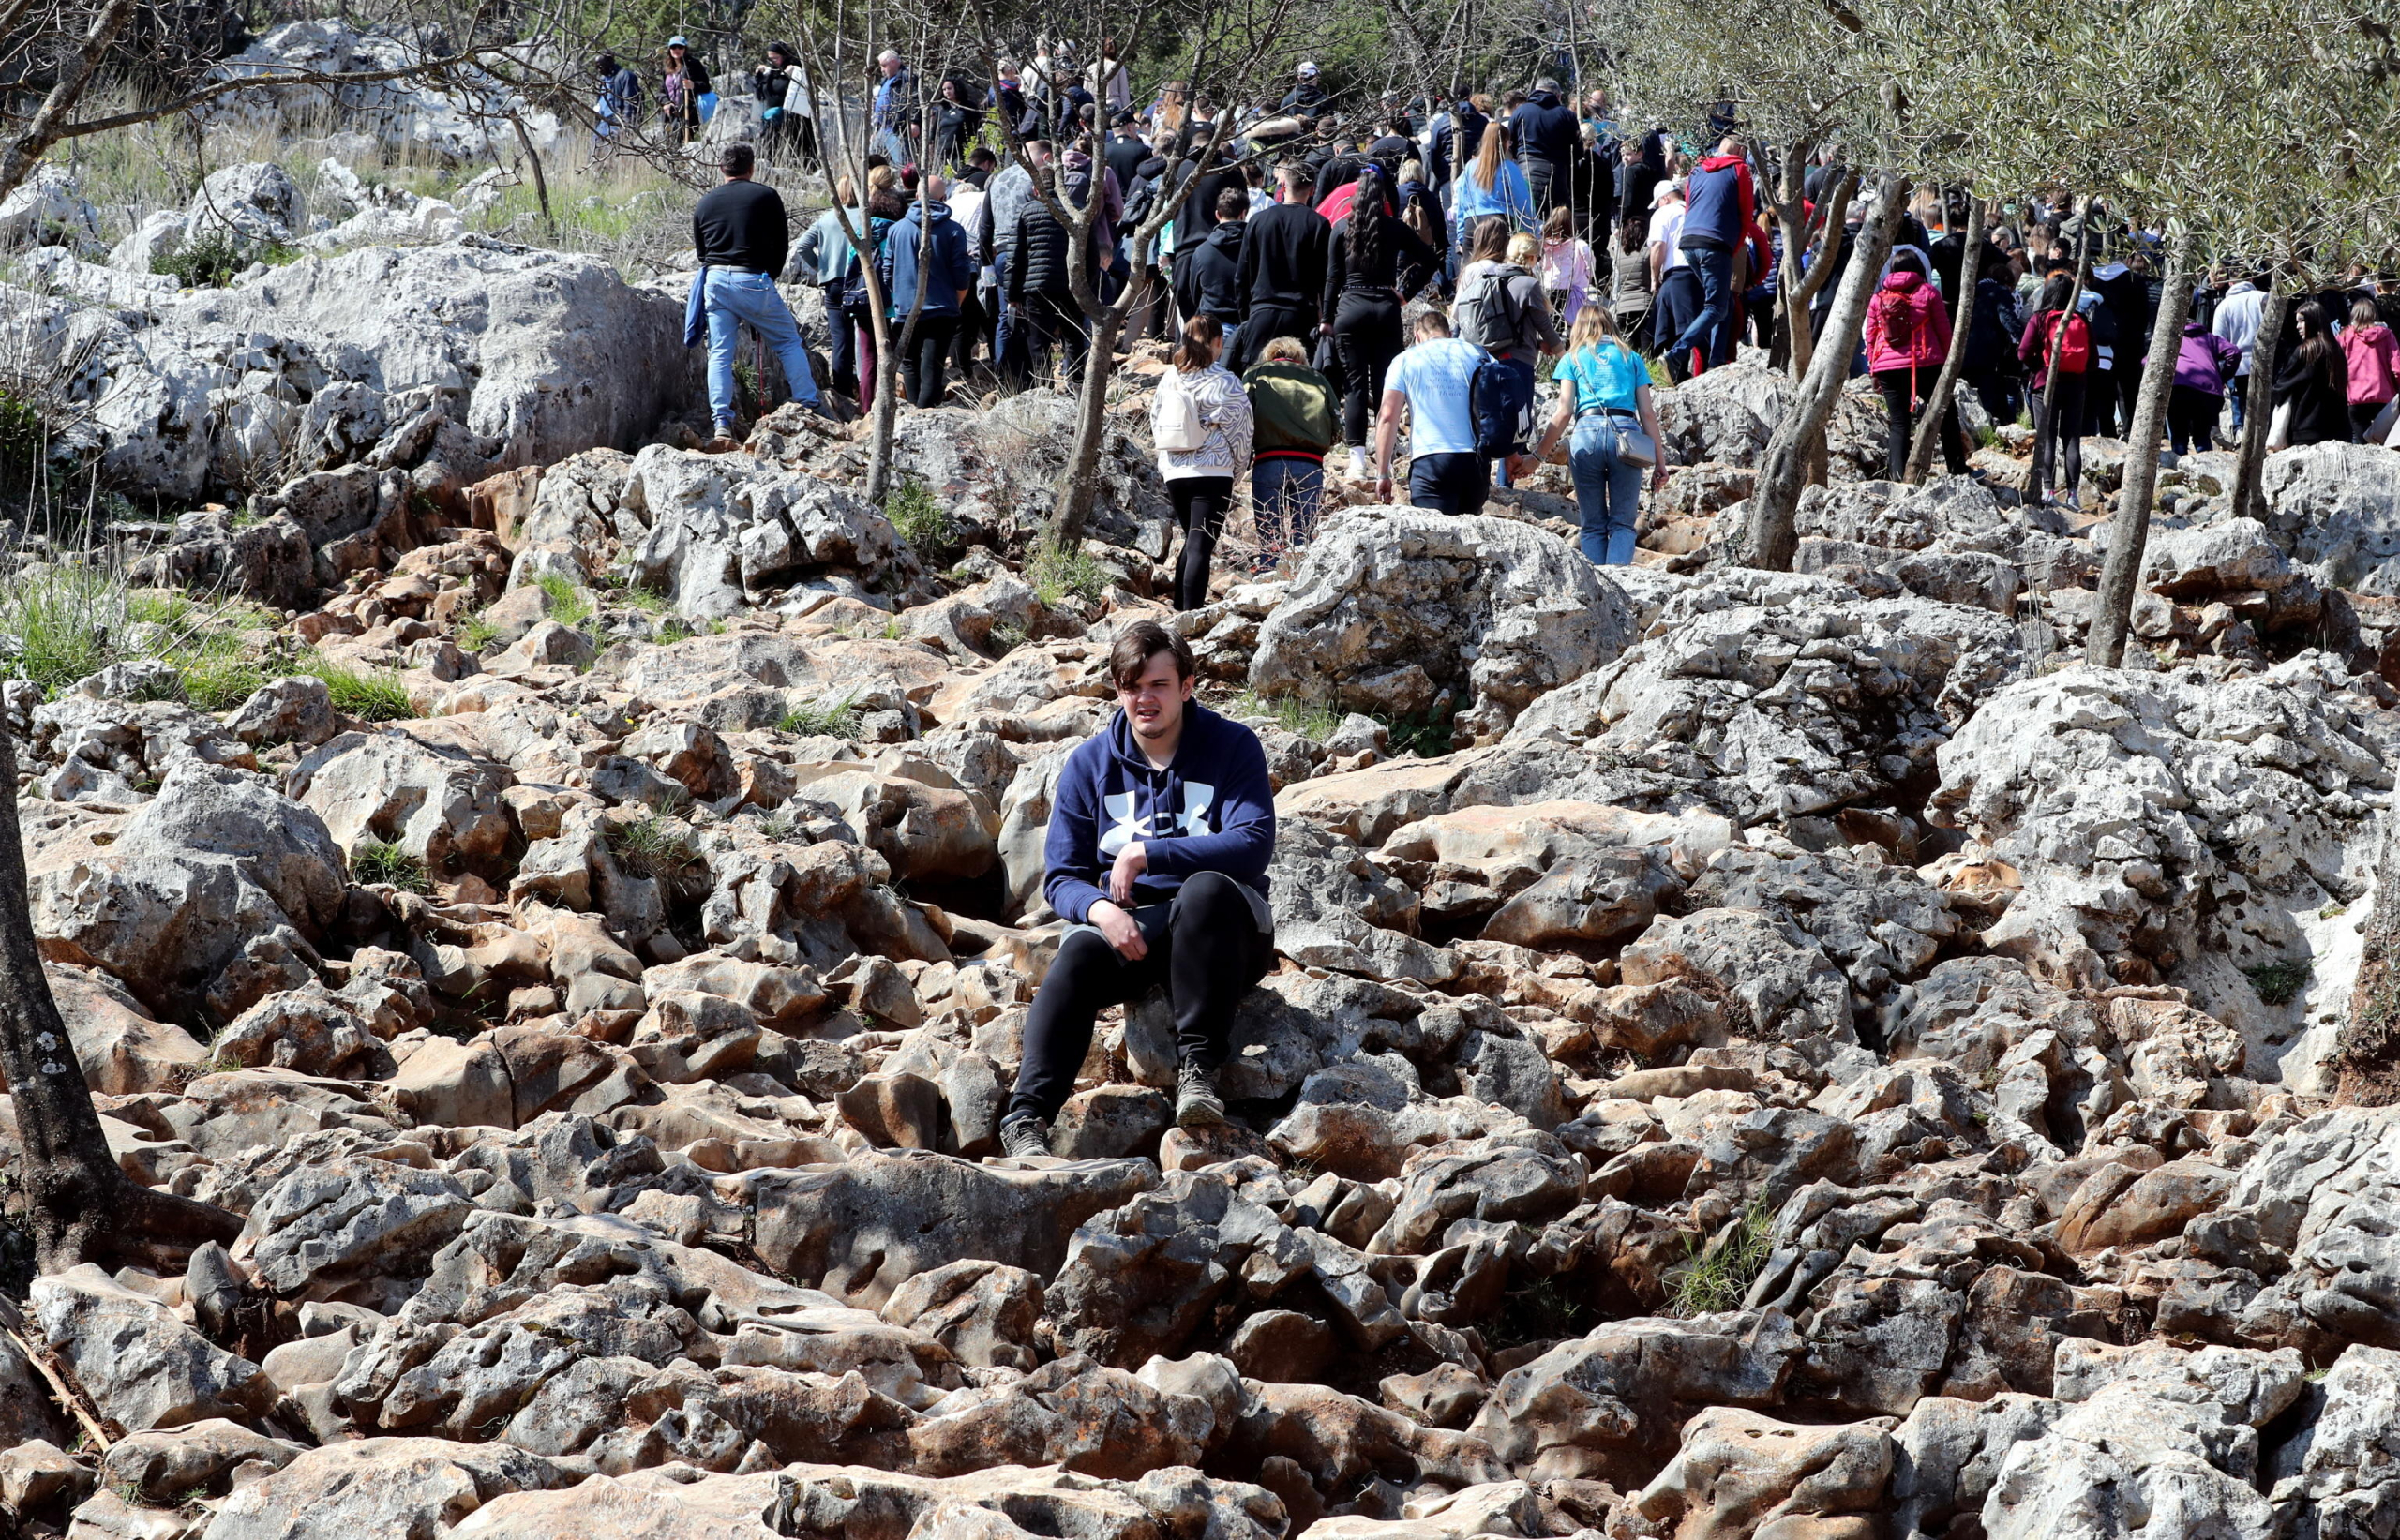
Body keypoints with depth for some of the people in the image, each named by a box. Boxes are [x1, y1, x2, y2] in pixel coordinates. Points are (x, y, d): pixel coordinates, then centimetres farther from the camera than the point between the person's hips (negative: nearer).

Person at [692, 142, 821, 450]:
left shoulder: (704, 204, 12)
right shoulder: (766, 197, 0)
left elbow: (701, 251, 17)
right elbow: (781, 243, 4)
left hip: (715, 280, 3)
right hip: (754, 280, -3)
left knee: (719, 353, 3)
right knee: (789, 343, 9)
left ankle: (721, 425, -8)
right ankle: (810, 410, 5)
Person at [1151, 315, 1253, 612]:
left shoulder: (1169, 378, 6)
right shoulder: (1225, 382, -9)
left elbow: (1155, 421, 15)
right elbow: (1239, 429, -4)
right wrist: (1238, 466, 12)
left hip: (1173, 472, 5)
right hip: (1213, 472, -5)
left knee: (1192, 541, 20)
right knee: (1201, 546, -8)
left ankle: (1180, 609, 18)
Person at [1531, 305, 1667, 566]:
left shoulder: (1573, 359, 16)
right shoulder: (1631, 358, 20)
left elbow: (1564, 413, 5)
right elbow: (1647, 413, 12)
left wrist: (1538, 456, 10)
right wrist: (1659, 462, 13)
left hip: (1587, 432, 0)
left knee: (1593, 524, 7)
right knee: (1622, 522, 1)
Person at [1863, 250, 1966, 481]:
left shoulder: (1878, 298, 10)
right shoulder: (1928, 292, 2)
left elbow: (1870, 336, 11)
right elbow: (1944, 331, 3)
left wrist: (1873, 371, 18)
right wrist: (1948, 360, 13)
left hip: (1887, 368, 3)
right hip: (1924, 364, -3)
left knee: (1898, 424, 6)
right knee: (1947, 415, 12)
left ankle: (1896, 476, -7)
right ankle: (1957, 469, 12)